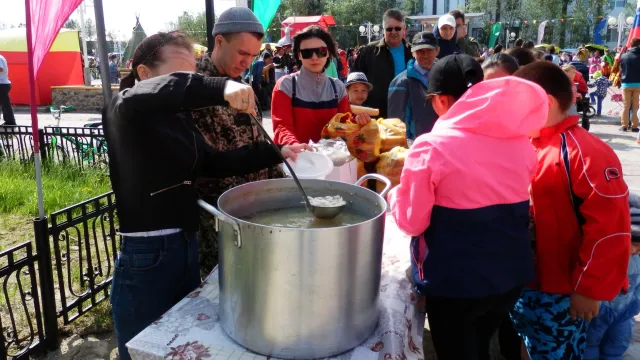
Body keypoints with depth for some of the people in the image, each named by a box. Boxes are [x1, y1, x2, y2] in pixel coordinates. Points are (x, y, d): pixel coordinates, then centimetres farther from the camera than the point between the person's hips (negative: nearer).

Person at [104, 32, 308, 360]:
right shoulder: (124, 111, -11)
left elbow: (212, 163, 11)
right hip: (145, 259, -7)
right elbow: (162, 91, -34)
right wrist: (220, 88, -47)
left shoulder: (179, 118, 10)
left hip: (187, 248, 7)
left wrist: (274, 153, 2)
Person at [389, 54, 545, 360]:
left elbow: (412, 222, -10)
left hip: (455, 280, -5)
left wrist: (395, 193, 8)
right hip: (512, 274, 5)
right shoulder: (520, 141, -1)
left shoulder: (431, 147, -18)